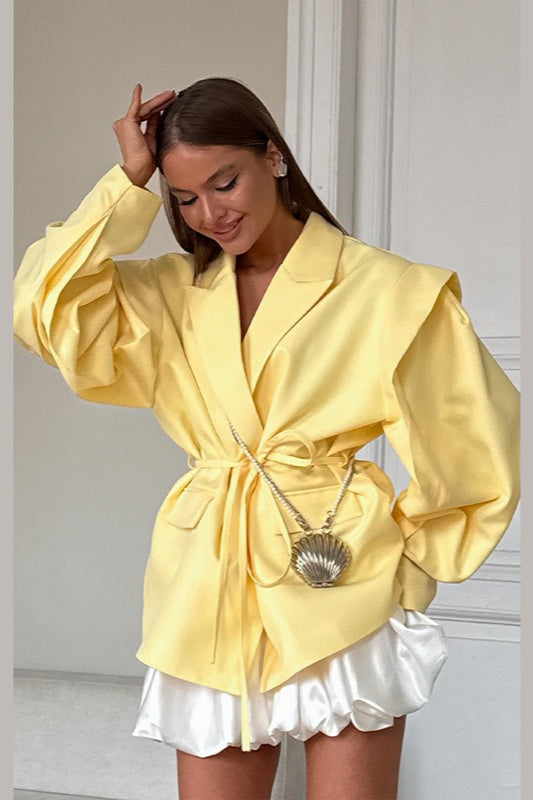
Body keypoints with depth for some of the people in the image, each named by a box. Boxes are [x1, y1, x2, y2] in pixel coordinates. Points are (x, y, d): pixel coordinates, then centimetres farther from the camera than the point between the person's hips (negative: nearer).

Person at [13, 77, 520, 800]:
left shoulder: (385, 291, -2)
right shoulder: (172, 293, 10)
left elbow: (478, 440, 3)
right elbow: (46, 309, -6)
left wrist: (412, 552, 5)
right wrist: (129, 180, -3)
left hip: (339, 591, -3)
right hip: (210, 595, 4)